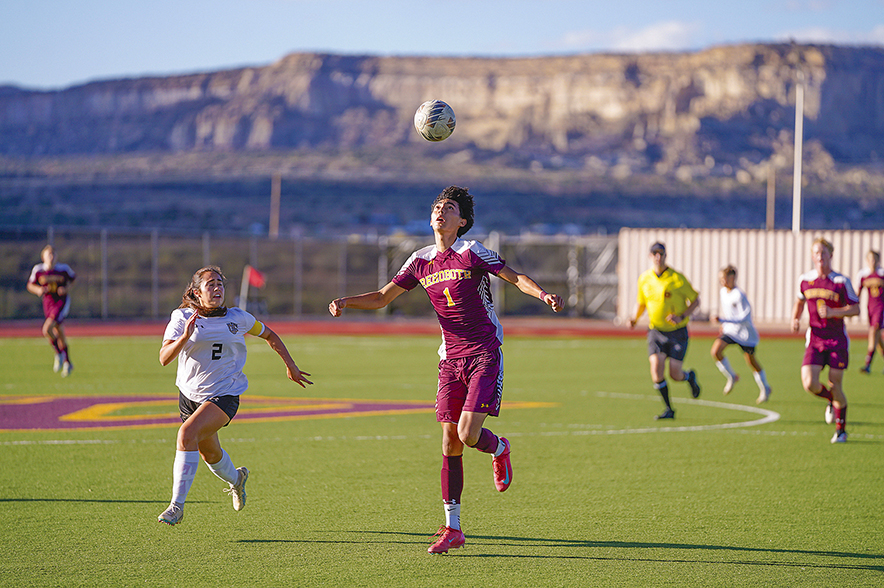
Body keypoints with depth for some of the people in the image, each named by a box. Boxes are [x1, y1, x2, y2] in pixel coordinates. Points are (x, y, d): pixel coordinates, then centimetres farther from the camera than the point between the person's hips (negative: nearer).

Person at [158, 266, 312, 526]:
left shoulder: (238, 318, -3)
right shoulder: (182, 317, -7)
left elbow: (269, 335, 16)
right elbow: (164, 357, -17)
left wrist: (290, 366, 16)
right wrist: (184, 337, -34)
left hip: (224, 395, -3)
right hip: (190, 394, 3)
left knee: (187, 434, -27)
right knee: (210, 454, 18)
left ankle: (177, 505, -24)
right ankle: (236, 479, 56)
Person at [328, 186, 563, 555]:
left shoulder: (472, 251, -8)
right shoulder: (420, 260, 7)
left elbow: (514, 278, -6)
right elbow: (383, 297, 13)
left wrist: (543, 295, -24)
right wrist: (345, 302, -3)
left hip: (485, 355, -5)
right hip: (451, 358, 5)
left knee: (468, 434, -16)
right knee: (450, 442, 0)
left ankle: (499, 449, 22)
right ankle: (453, 529, 5)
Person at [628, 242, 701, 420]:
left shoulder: (677, 278, -11)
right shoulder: (644, 279, 1)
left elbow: (695, 300, -3)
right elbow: (641, 302, 18)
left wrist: (682, 316, -19)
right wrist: (634, 319, -2)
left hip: (677, 331, -3)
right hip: (656, 331, 3)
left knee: (675, 375, -7)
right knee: (656, 366, -17)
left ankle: (689, 377, 33)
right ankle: (668, 409, -2)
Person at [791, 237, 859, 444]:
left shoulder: (842, 281, -5)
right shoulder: (804, 280, 5)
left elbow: (855, 309, -4)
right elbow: (799, 302, 23)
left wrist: (833, 312, -20)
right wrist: (795, 320, 5)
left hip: (837, 340, -2)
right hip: (814, 339, 2)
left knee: (835, 386, -2)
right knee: (809, 384, -14)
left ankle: (841, 430, 17)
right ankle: (830, 400, 22)